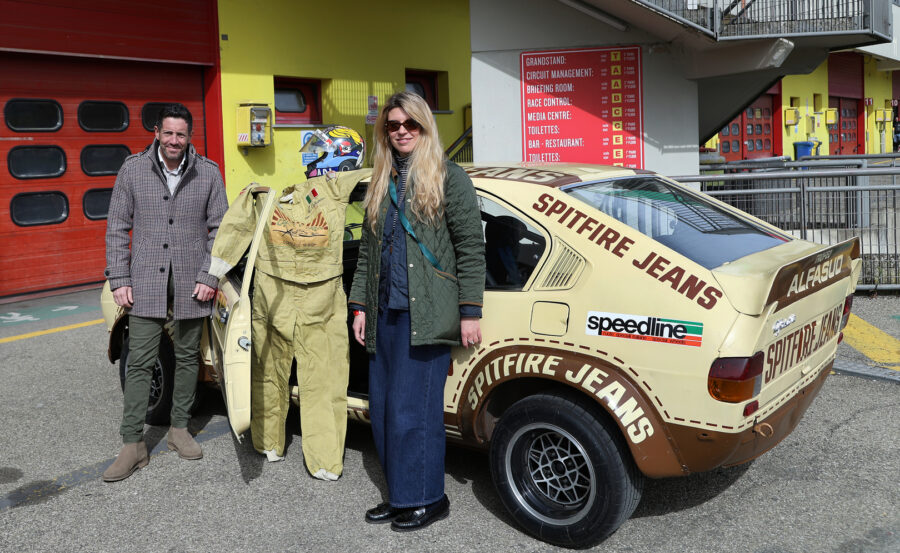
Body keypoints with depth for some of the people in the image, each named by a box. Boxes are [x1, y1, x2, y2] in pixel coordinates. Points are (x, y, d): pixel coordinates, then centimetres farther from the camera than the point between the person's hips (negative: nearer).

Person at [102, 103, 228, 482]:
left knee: (187, 357, 11)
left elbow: (219, 229, 3)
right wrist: (119, 280, -3)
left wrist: (209, 276, -5)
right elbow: (117, 228, 4)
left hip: (191, 282, 1)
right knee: (140, 362, -1)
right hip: (146, 283, -1)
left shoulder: (208, 173, 1)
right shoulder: (133, 169, 2)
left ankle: (179, 429, 26)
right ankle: (133, 444, 6)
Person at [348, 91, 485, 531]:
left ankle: (428, 498, 13)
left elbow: (470, 249, -6)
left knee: (411, 408, -4)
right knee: (382, 409, 9)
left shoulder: (449, 178, -1)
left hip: (426, 316, -7)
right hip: (385, 315, 7)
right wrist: (359, 306, 15)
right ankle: (401, 495, 24)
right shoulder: (381, 185, 17)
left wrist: (469, 312, -11)